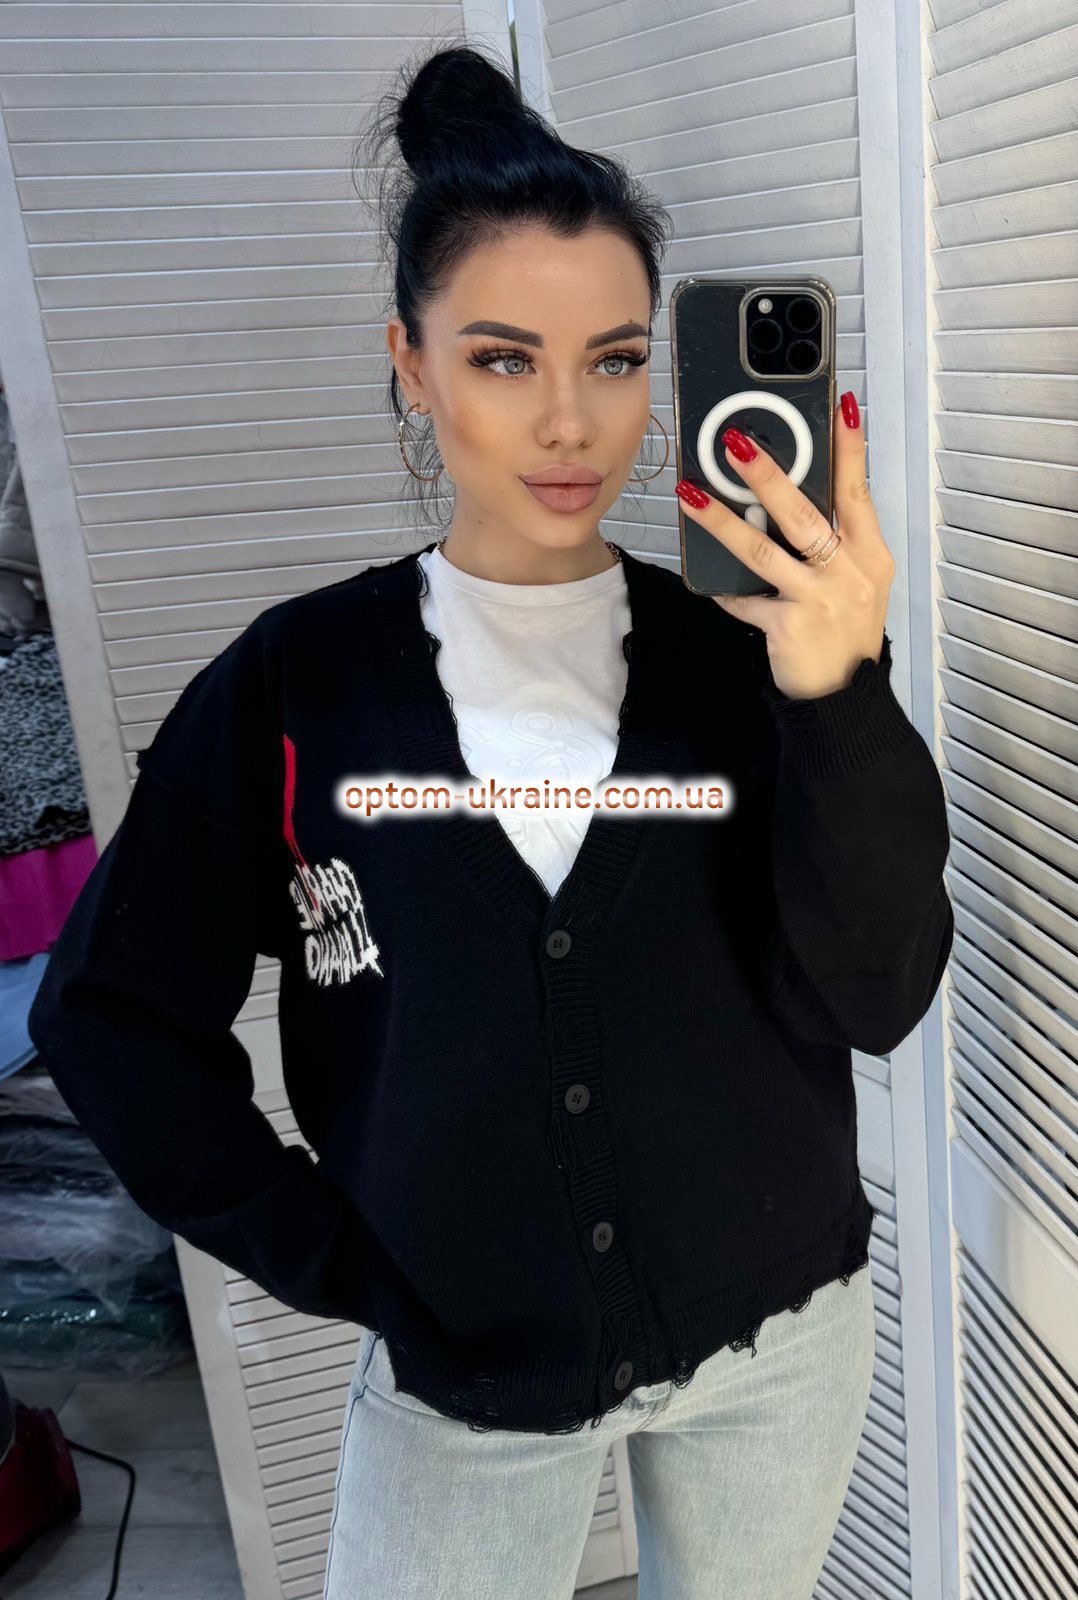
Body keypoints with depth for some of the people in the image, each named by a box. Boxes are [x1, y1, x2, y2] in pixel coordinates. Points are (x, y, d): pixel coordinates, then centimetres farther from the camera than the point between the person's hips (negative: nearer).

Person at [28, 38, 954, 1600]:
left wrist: (843, 700, -32)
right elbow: (112, 1013, -4)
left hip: (776, 1343, 2)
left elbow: (873, 998, -17)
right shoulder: (300, 679, -11)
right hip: (463, 1375, -1)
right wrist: (324, 1254, -7)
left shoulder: (745, 653, -10)